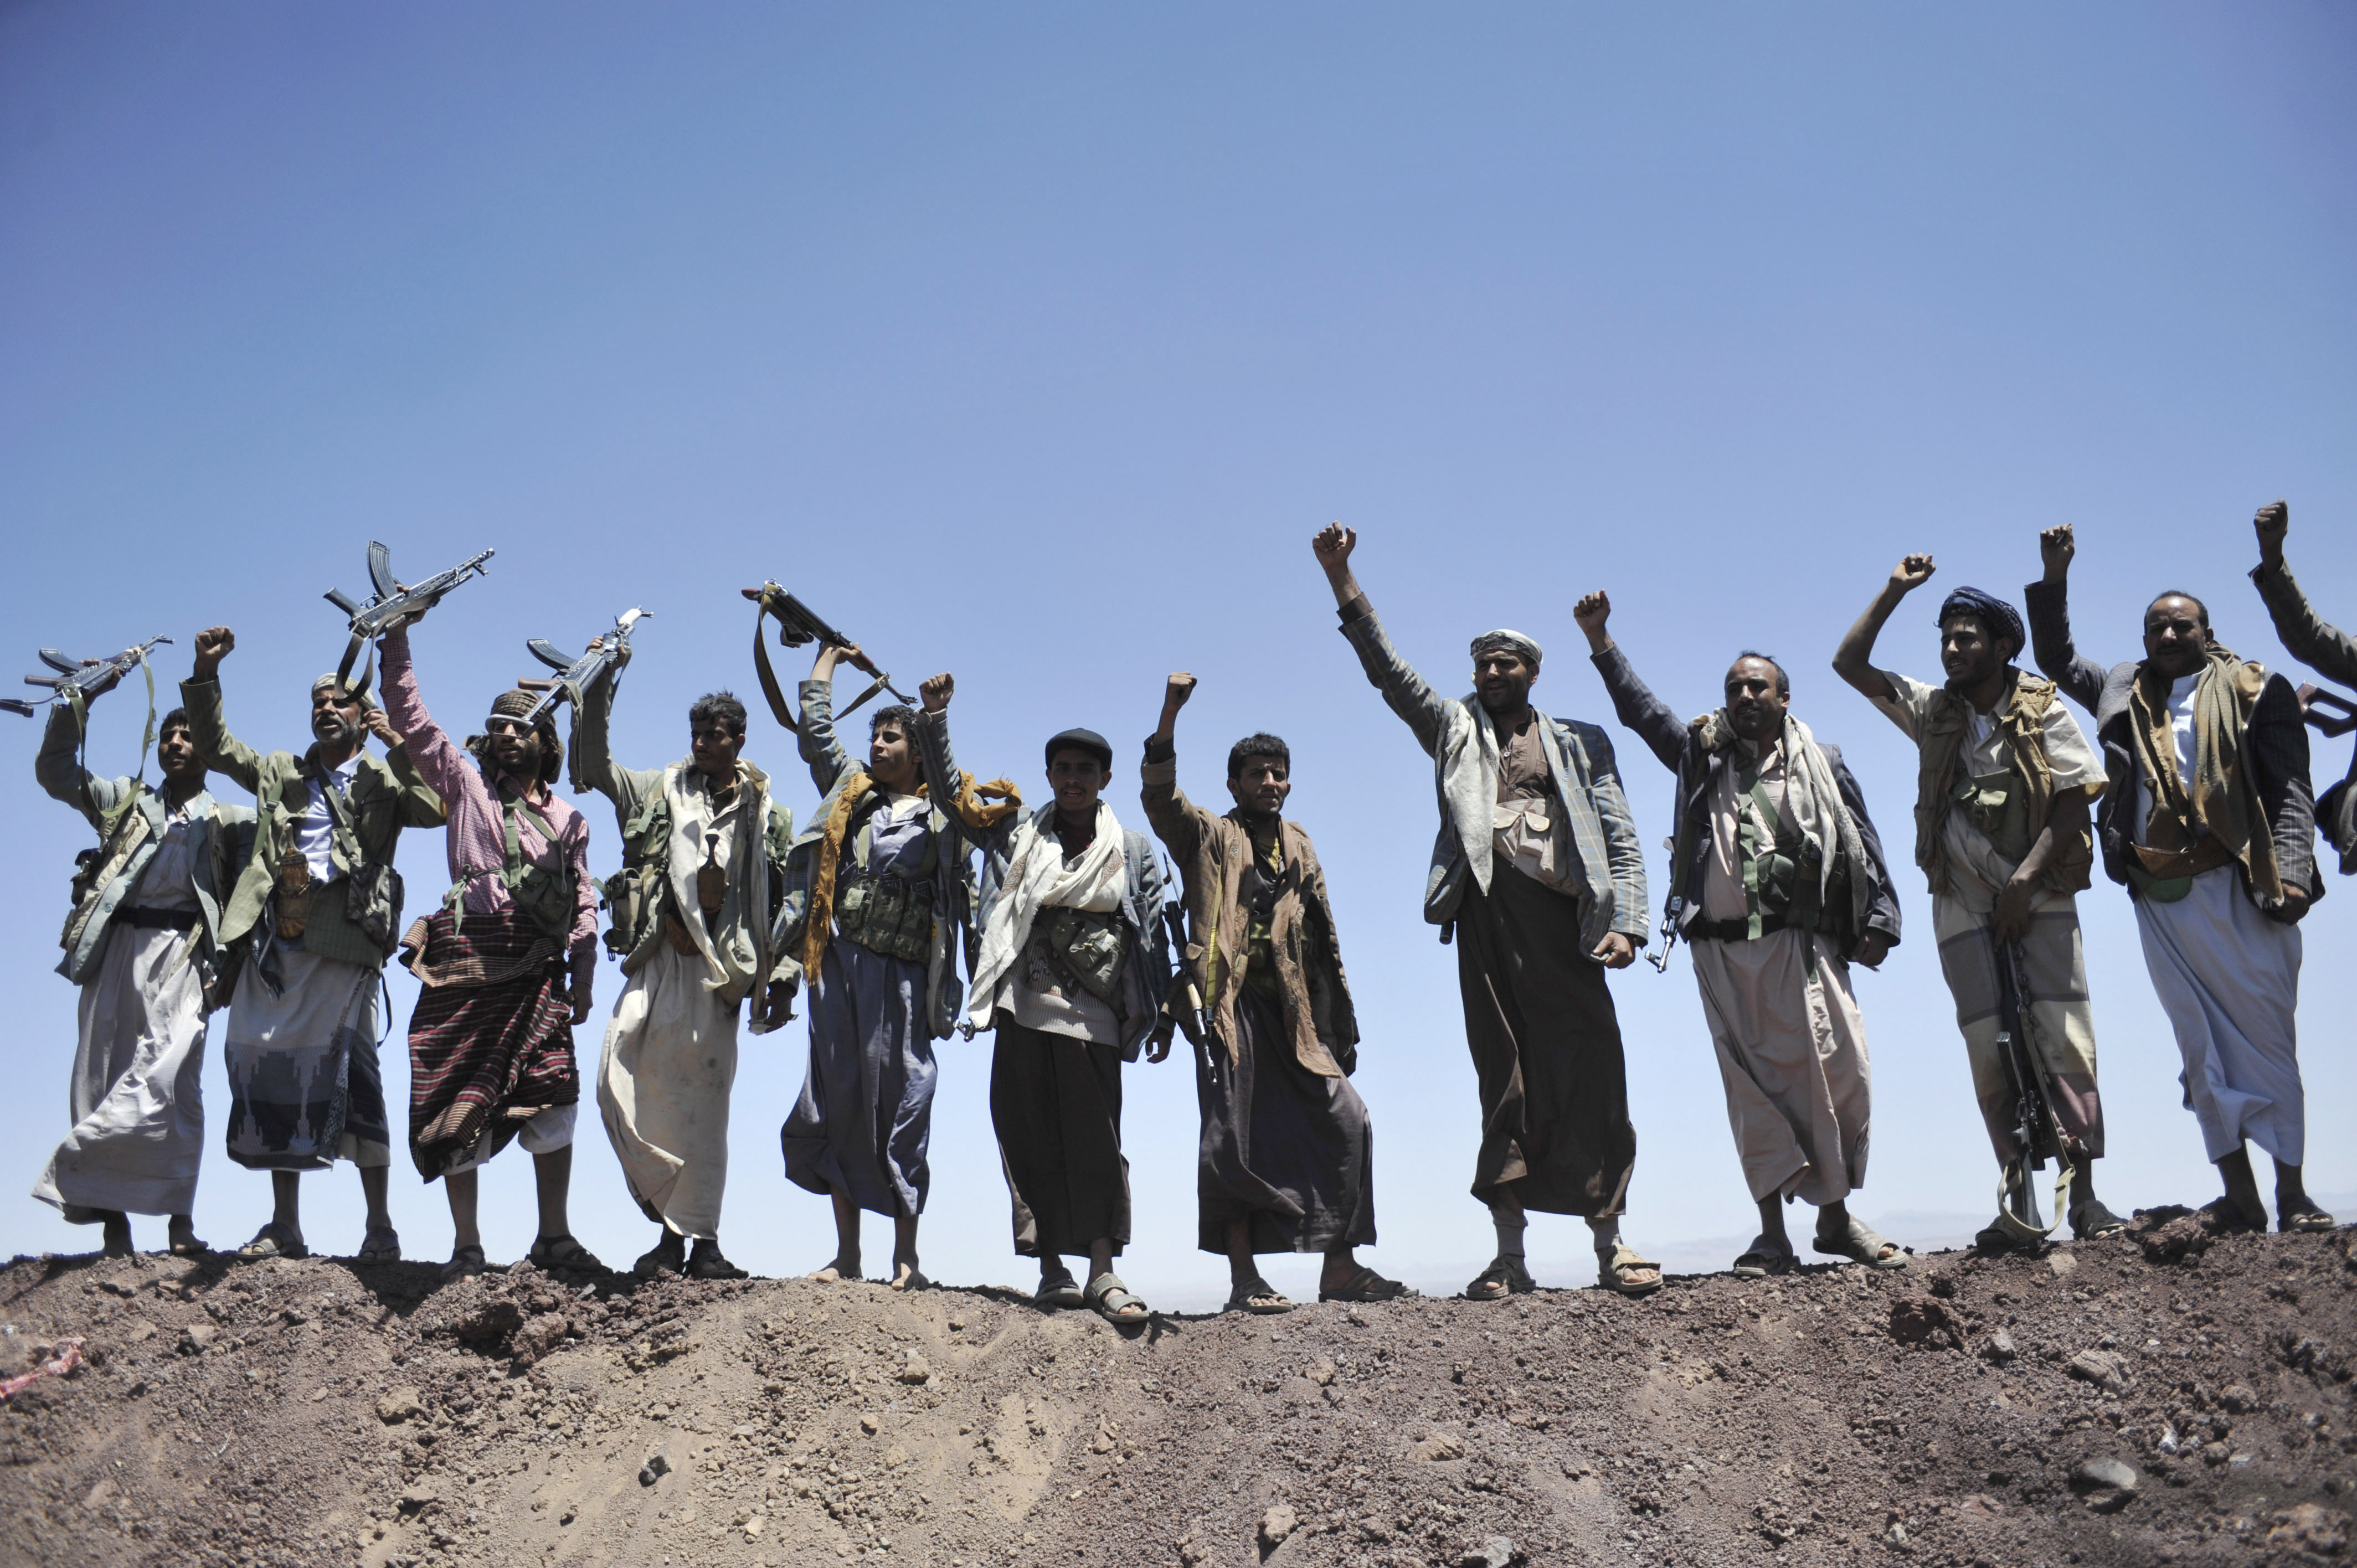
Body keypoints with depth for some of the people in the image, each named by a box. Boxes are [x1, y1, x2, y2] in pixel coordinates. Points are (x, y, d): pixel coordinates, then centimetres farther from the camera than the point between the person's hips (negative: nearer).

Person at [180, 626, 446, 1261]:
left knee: (348, 1073, -10)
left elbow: (435, 810, -7)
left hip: (345, 945, -5)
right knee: (274, 1074, 2)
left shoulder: (384, 781, 10)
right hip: (276, 947, 5)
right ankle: (284, 1228, 9)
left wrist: (396, 745, -11)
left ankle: (380, 1226, -5)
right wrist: (206, 672, 12)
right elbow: (214, 745, 23)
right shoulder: (281, 773, 23)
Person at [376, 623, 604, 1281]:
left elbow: (584, 901, 14)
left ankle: (554, 1236, 3)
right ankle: (466, 1245, 4)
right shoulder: (465, 786, 14)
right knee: (460, 1103, -2)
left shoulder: (569, 820, 19)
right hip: (467, 960, -1)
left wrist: (583, 975, 4)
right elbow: (410, 718, 10)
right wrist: (396, 637, 4)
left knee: (552, 1100, -5)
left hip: (538, 970, 1)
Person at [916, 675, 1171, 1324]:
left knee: (1095, 1139, -3)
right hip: (1023, 1011, 1)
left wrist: (1162, 1014, 4)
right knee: (1031, 1140, 2)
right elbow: (949, 792, 12)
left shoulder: (1133, 851, 9)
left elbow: (1154, 935, 9)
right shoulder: (1016, 834, 11)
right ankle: (1052, 1271, 9)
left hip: (1093, 1017, -1)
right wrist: (934, 718, 2)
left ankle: (1104, 1271, -1)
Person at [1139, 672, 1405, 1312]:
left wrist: (1340, 1029, 14)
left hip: (1291, 1012, 5)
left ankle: (1340, 1266, 4)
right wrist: (1170, 713, -26)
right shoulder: (1209, 836, 6)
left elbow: (1322, 944, 19)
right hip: (1232, 1002, -5)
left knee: (1346, 1120, -2)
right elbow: (1160, 795, -13)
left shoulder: (1299, 850, 20)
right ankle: (1244, 1278, -3)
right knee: (1234, 1132, -7)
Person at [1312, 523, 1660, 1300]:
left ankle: (1611, 1243, 3)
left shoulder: (1580, 743, 18)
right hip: (1487, 918, 0)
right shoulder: (1454, 729, 19)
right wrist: (1340, 577, 0)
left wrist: (1626, 924, -4)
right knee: (1503, 1082, 0)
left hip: (1562, 918, 0)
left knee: (1591, 1074, -4)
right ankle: (1510, 1256, 3)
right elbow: (1387, 669, 9)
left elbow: (1621, 839, 11)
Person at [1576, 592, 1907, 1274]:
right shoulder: (1702, 755, 15)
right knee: (1751, 1087, 0)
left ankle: (1836, 1217, 7)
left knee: (1838, 1074, -7)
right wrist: (1599, 638, 12)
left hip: (1799, 943, -1)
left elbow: (1863, 844, 11)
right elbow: (1639, 707, 18)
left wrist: (1879, 919, 3)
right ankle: (1773, 1232, 3)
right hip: (1720, 950, 1)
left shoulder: (1821, 764, 12)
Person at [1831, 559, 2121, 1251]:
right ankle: (2019, 1206, -1)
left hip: (2040, 895, -2)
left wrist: (2027, 876, -13)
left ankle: (2085, 1199, -9)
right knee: (1991, 1050, -2)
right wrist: (1895, 591, 6)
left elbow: (2074, 802, -4)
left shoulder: (2044, 713, 2)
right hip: (1963, 903, 2)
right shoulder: (1933, 711, 10)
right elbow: (1849, 663, 8)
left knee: (2064, 1039, -10)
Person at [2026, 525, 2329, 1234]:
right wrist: (2054, 579, 13)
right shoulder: (2125, 694, 17)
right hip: (2161, 899, 4)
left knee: (2268, 1039, -1)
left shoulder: (2257, 691, 4)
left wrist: (2289, 874, -13)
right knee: (2203, 1051, 4)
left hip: (2240, 889, -4)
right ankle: (2240, 1199, 7)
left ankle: (2293, 1195, 4)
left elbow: (2290, 790, -1)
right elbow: (2056, 659, 25)